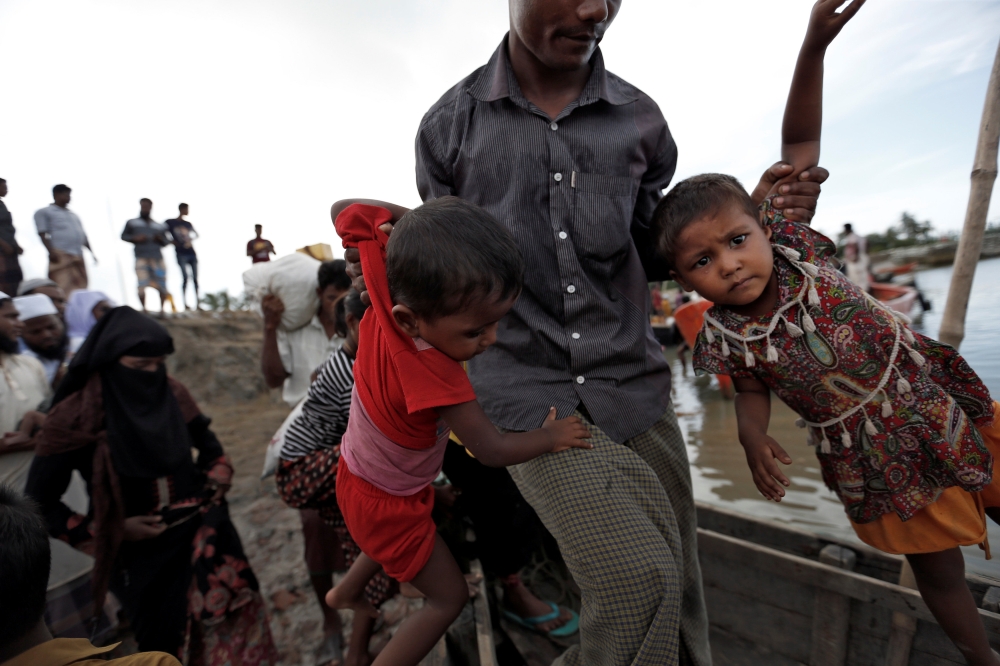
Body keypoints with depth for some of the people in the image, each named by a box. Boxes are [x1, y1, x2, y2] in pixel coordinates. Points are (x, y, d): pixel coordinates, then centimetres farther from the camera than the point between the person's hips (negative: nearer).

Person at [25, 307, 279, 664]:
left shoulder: (172, 393, -6)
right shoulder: (75, 416, -16)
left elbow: (207, 442, 13)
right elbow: (39, 500, -8)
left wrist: (219, 475, 0)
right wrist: (114, 530, -14)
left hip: (201, 529, 3)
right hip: (140, 548, -3)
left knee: (236, 618, 11)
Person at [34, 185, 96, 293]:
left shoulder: (73, 215, 27)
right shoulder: (44, 212, 8)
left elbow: (83, 235, 26)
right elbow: (42, 234, -3)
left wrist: (91, 252, 17)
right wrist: (51, 251, -16)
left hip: (78, 256, 7)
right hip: (61, 255, -6)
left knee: (80, 287, 4)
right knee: (62, 288, -18)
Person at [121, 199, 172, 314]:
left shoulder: (159, 226, 17)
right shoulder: (132, 223, 13)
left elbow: (165, 242, 20)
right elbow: (123, 236, 16)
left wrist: (160, 239, -2)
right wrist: (135, 238, -3)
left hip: (157, 258, 1)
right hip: (141, 258, -1)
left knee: (162, 285, -2)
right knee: (142, 285, -11)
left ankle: (162, 308, 14)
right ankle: (144, 308, 4)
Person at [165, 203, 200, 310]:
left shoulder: (188, 224, 16)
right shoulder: (170, 222, 5)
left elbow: (196, 235, 24)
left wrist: (190, 240, 6)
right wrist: (172, 242, -5)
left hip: (192, 253, 4)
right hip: (181, 254, -4)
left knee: (195, 278, 0)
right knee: (185, 278, -11)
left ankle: (197, 303, 1)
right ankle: (185, 303, -7)